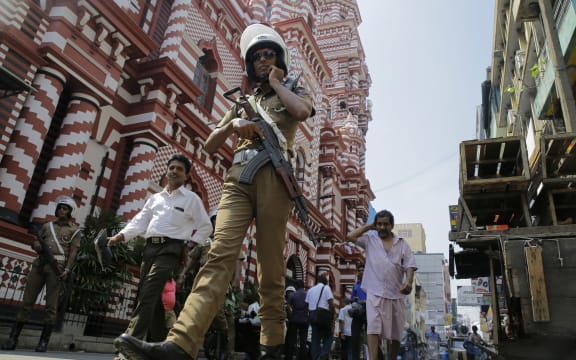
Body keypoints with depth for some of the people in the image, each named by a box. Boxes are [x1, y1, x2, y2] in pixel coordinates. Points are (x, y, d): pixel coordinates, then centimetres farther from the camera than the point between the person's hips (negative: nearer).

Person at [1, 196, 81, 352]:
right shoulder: (47, 225, 22)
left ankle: (44, 342, -1)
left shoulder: (74, 230, 8)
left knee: (51, 305, -4)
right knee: (27, 301, 2)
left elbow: (73, 252, 0)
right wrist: (36, 244, 0)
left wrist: (67, 270, -13)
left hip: (57, 266, -4)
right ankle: (13, 338, 6)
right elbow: (35, 241, 25)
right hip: (39, 264, 4)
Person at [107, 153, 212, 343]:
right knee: (152, 299, 4)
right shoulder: (155, 198, 22)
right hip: (149, 248, 6)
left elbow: (206, 227, 8)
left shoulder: (191, 198, 8)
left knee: (147, 296, -19)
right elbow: (140, 221, 13)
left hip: (170, 249, -5)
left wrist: (189, 245, -3)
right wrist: (119, 236, -2)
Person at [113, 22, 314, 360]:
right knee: (220, 253, -16)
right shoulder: (244, 100, 31)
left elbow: (303, 111, -7)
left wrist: (276, 84, 9)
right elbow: (211, 145, 25)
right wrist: (232, 124, 5)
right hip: (238, 178, 3)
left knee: (270, 264, -6)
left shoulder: (294, 91, 21)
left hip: (273, 176, -2)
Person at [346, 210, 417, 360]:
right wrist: (368, 226, 5)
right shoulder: (370, 239, 9)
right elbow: (350, 236, -3)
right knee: (373, 328, -17)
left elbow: (409, 266, 2)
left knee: (396, 334, 11)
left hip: (396, 294, 3)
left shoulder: (402, 244, 10)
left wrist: (408, 282, -17)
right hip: (375, 293, -2)